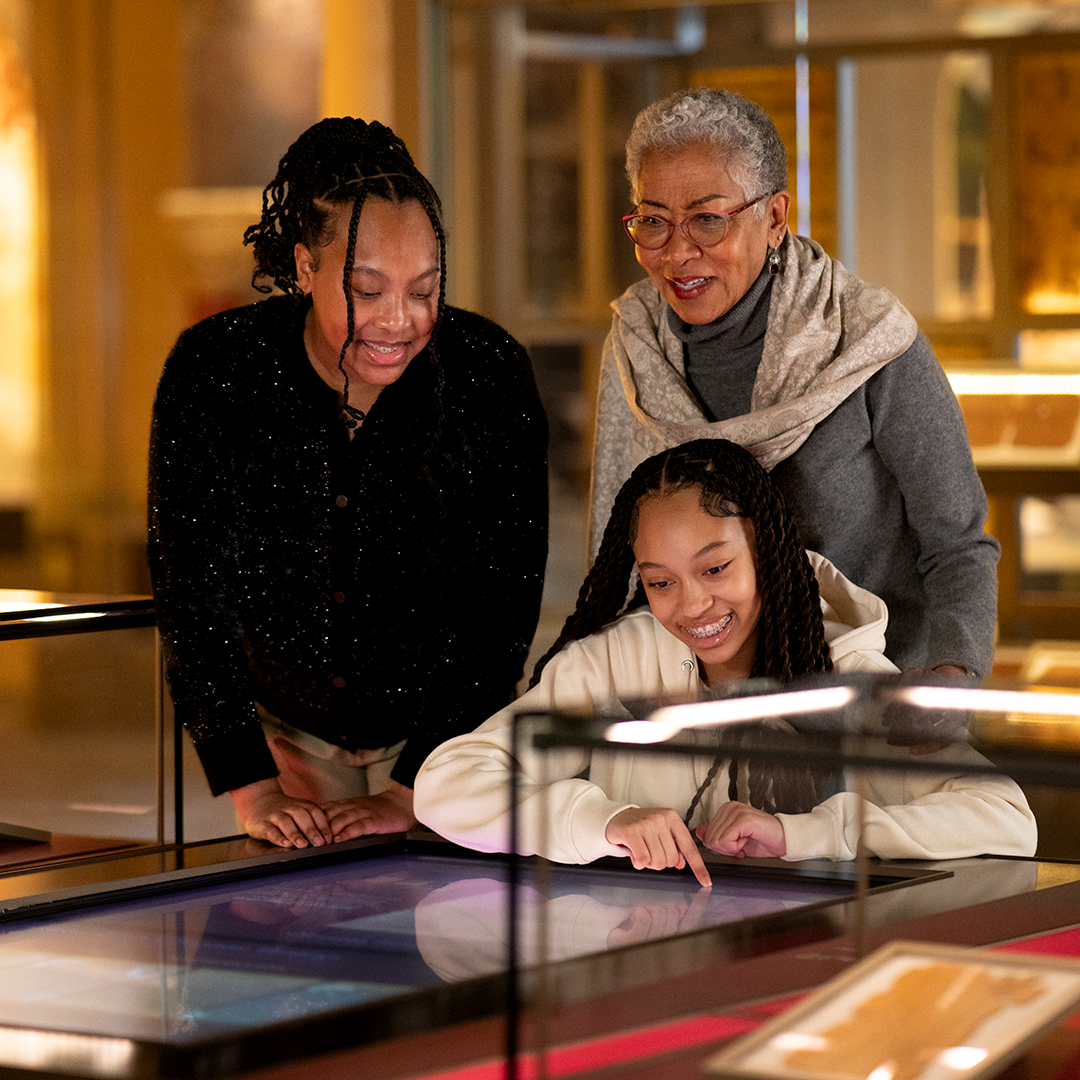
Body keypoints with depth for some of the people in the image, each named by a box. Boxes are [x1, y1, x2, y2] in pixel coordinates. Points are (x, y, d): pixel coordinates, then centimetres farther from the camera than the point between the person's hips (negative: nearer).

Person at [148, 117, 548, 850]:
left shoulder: (491, 373, -21)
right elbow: (191, 593, -15)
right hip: (285, 725, 1)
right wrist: (251, 788, -20)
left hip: (447, 727, 0)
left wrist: (412, 790, -22)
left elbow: (503, 602, -17)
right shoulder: (211, 372, -19)